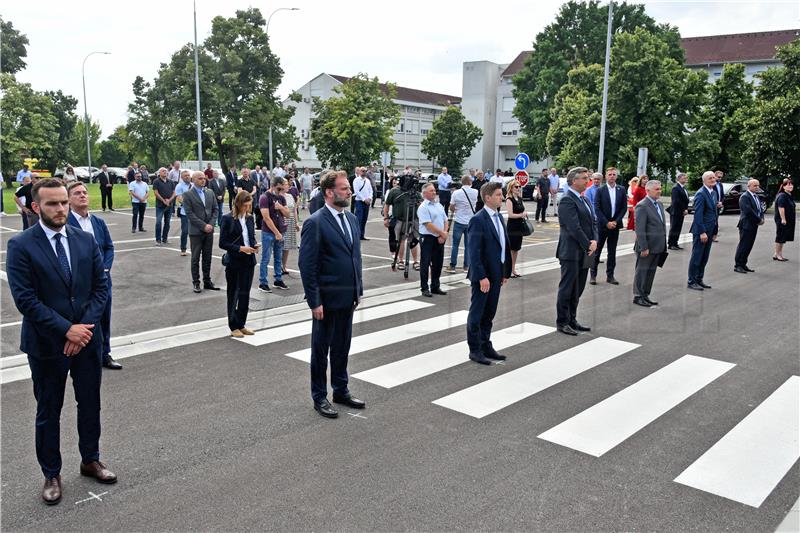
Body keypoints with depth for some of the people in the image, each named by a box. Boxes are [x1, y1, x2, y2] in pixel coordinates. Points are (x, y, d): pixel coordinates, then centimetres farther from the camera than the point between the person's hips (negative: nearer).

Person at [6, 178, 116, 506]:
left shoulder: (86, 241, 2)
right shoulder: (21, 246, -10)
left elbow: (101, 286, 1)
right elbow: (25, 298, -15)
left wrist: (84, 326, -11)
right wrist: (66, 329, -18)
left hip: (86, 337, 4)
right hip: (47, 343, -3)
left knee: (90, 404, 16)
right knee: (49, 412, 11)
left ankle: (90, 460, 36)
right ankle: (51, 474, 27)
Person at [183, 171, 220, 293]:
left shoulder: (210, 193, 9)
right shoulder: (188, 194, -6)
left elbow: (215, 209, 9)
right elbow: (189, 213, -12)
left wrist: (211, 224, -5)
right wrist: (203, 226, -16)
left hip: (209, 230, 4)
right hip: (196, 231, -4)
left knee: (207, 258, 10)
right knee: (195, 258, 4)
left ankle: (207, 281, 18)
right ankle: (196, 282, 11)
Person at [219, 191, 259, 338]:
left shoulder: (250, 218, 7)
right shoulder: (228, 219, -10)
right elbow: (223, 243, -11)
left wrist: (255, 245, -5)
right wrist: (240, 248, -20)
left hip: (248, 261, 5)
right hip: (234, 262, -5)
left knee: (245, 294, 9)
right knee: (233, 294, 7)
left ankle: (241, 325, 21)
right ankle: (234, 327, 17)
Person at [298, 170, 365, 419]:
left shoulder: (351, 218, 8)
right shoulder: (315, 223, -15)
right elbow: (307, 266, -16)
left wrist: (358, 290, 12)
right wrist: (314, 302, -17)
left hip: (347, 297, 7)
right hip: (326, 300, -7)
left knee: (342, 347, 18)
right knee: (321, 349, 9)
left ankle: (341, 390, 33)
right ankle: (319, 397, 23)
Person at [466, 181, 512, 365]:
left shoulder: (498, 217, 12)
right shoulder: (478, 220, -15)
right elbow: (474, 251, -18)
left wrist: (505, 272, 12)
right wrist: (481, 276, -21)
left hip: (496, 274, 8)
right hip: (483, 275, -8)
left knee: (489, 314, 16)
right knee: (477, 314, 4)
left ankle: (486, 346, 27)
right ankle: (475, 350, 13)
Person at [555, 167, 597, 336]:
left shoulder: (584, 200, 15)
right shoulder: (567, 200, -14)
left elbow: (592, 222, 14)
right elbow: (574, 228, -19)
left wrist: (594, 240, -3)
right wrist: (588, 245, -12)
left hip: (584, 253, 9)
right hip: (571, 252, -9)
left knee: (577, 290, 14)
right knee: (567, 288, 1)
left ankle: (571, 320, 24)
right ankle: (562, 322, 10)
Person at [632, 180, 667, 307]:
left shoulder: (659, 204, 13)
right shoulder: (642, 206, -15)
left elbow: (662, 225, 17)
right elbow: (640, 229, -18)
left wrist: (664, 245, 13)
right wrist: (643, 248, -20)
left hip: (658, 247, 8)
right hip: (647, 246, -8)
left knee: (651, 271, 14)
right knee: (641, 271, 2)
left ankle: (645, 295, 23)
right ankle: (638, 296, 11)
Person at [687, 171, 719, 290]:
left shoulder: (713, 192, 13)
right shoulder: (701, 194, -15)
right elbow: (698, 214, -20)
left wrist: (714, 231, 15)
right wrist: (702, 232, -22)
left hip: (710, 230, 9)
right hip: (701, 231, -9)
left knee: (704, 258, 13)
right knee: (697, 257, -1)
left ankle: (699, 280, 23)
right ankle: (691, 282, 7)